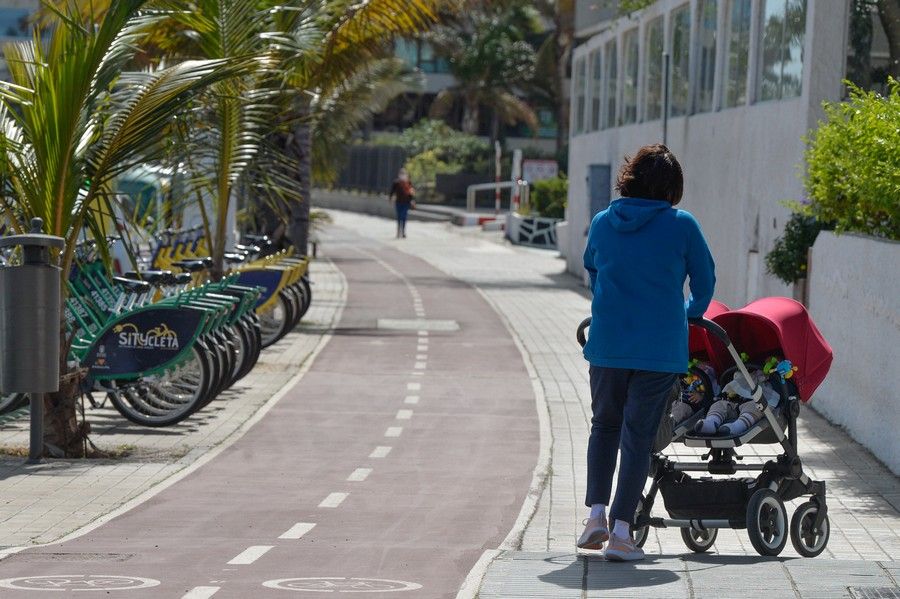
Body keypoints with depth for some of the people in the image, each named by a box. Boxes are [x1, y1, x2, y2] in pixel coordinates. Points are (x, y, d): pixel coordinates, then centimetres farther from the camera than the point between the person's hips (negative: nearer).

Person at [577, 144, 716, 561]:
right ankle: (621, 531, -1)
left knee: (605, 426, 20)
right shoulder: (681, 226, -5)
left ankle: (596, 511, 8)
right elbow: (705, 282, 6)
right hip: (660, 348, -2)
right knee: (639, 435, 3)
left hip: (606, 344, 2)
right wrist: (691, 314, 27)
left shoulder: (602, 223, 4)